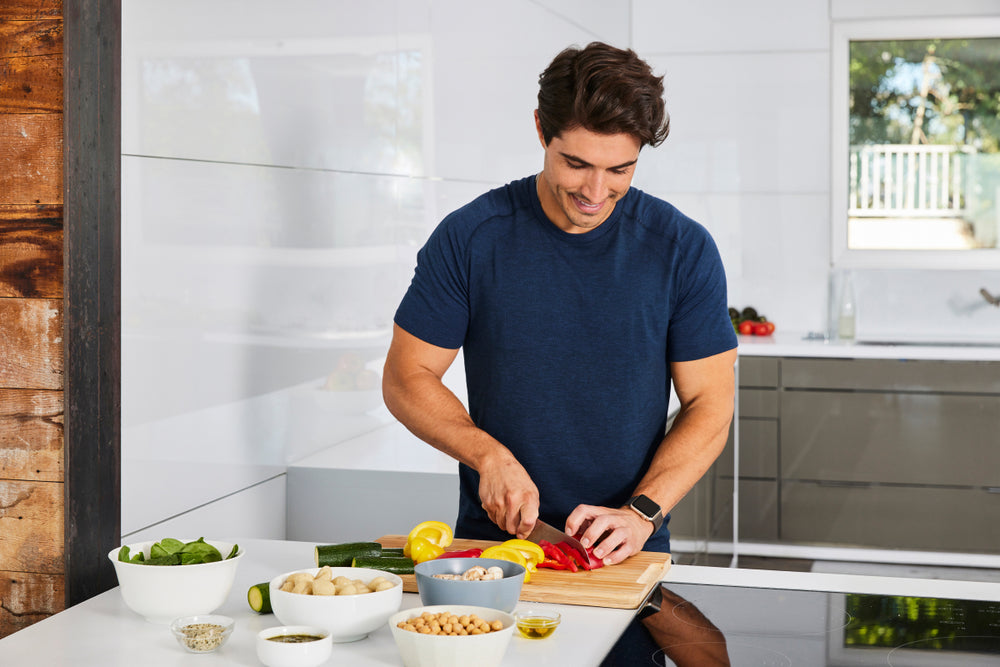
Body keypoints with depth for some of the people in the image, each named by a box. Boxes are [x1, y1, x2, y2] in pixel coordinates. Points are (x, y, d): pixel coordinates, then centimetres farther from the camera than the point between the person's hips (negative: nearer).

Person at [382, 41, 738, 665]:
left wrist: (641, 513, -11)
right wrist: (489, 456, -11)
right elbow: (407, 379, 4)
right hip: (491, 543, 0)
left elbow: (709, 405, 2)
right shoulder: (469, 238, -1)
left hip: (628, 562, 0)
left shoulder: (683, 249, 0)